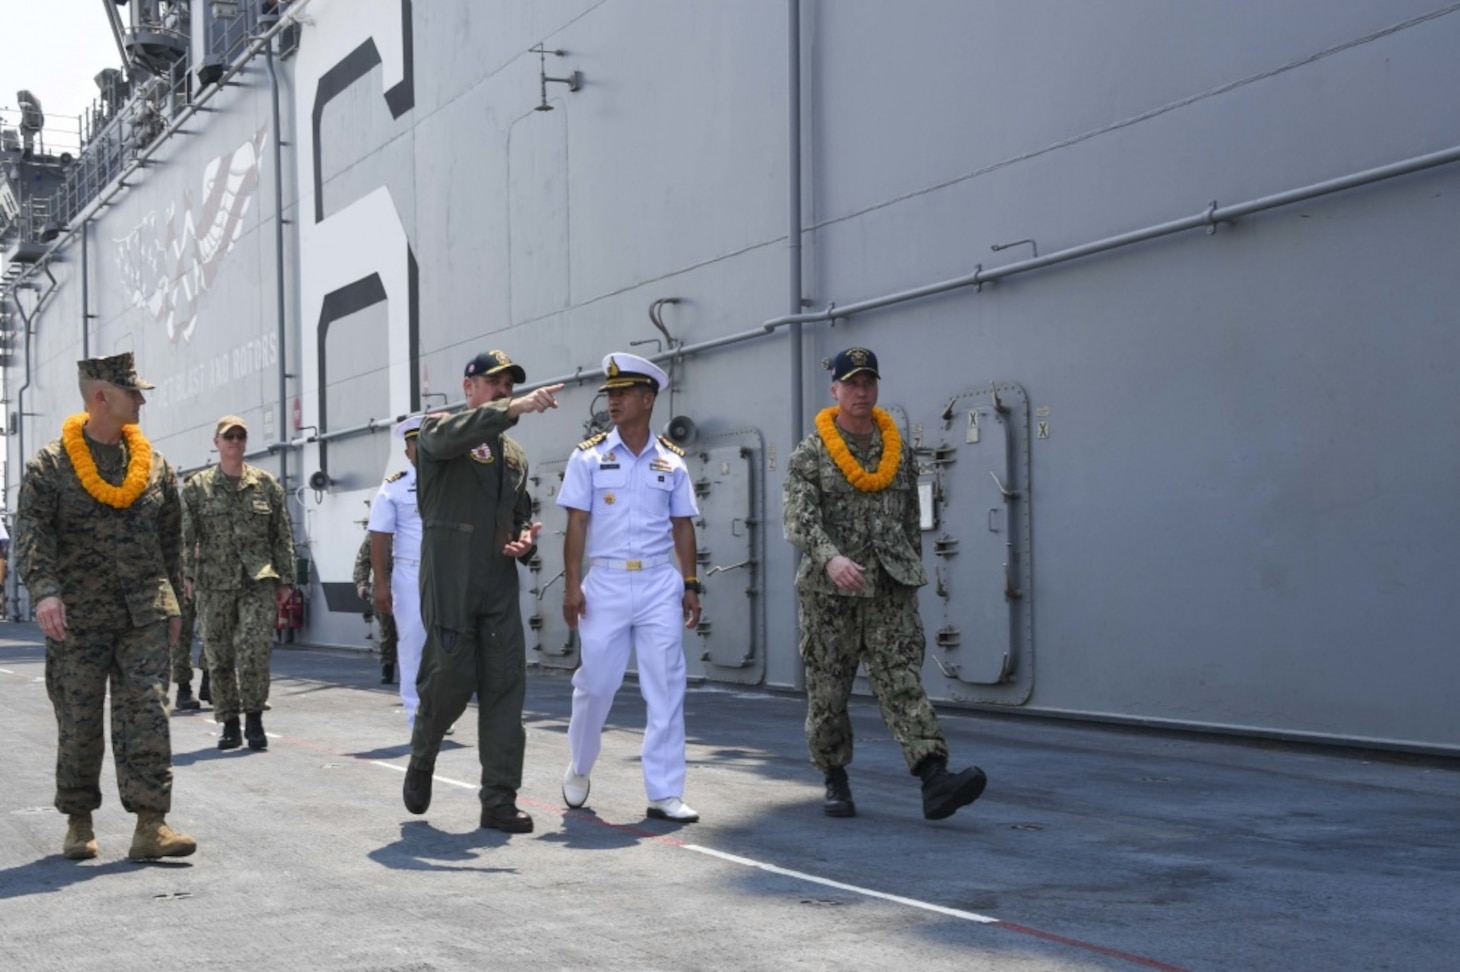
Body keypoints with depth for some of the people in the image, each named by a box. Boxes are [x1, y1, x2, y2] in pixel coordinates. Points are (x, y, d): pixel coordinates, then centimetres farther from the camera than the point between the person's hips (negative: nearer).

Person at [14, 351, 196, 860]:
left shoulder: (154, 465, 10)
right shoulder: (50, 465, -2)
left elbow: (171, 537, 17)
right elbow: (30, 531, -12)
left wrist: (171, 601, 16)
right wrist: (44, 590, -26)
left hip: (144, 615, 3)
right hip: (78, 618, -2)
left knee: (146, 714, -5)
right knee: (78, 723, 5)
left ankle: (151, 826, -6)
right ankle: (79, 823, 19)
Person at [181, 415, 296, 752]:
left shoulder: (266, 484, 9)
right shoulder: (198, 487, 7)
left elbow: (283, 536, 10)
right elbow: (186, 535, 2)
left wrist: (285, 580, 5)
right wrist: (187, 575, -9)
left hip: (259, 581, -1)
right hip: (215, 584, 1)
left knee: (255, 648, -15)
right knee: (218, 656, 4)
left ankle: (254, 718, -2)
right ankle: (229, 724, 15)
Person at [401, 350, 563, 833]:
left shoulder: (515, 455, 20)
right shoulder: (438, 429, 2)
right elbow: (453, 435, -23)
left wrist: (525, 541, 3)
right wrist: (515, 409, -36)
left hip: (499, 585, 5)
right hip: (449, 581, -5)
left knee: (506, 686, -2)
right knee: (452, 678, -8)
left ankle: (499, 800, 2)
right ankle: (422, 758, 22)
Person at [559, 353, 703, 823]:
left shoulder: (672, 461, 7)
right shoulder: (589, 457, 2)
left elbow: (682, 525, 10)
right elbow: (576, 524, 0)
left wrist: (691, 585, 5)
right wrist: (572, 585, -6)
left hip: (660, 583, 2)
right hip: (606, 582, -1)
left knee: (666, 689, -1)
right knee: (596, 683, 4)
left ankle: (665, 793, 3)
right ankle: (579, 769, 29)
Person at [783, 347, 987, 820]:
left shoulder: (899, 453, 12)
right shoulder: (809, 455, 0)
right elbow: (800, 519, -13)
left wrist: (913, 574, 17)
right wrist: (830, 558, -31)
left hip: (891, 588, 2)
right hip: (828, 589, -1)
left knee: (902, 679, -12)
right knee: (827, 689, 6)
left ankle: (935, 781, -25)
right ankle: (835, 781, 23)